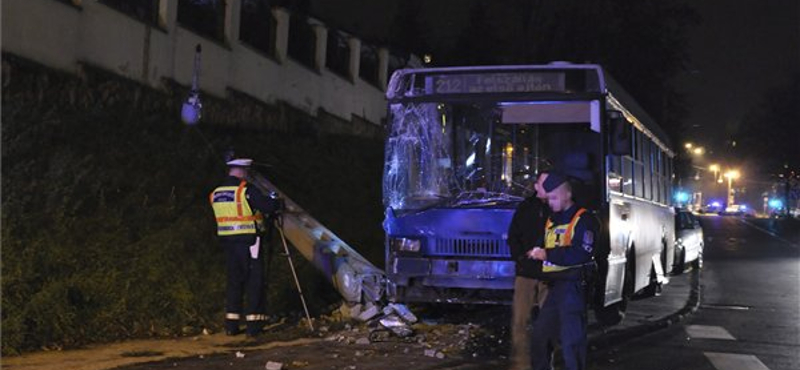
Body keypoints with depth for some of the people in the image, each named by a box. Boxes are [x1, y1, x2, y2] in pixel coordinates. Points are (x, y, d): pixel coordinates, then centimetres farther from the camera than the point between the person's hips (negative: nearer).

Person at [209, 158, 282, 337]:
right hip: (248, 241, -6)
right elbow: (269, 207, -17)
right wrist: (277, 204, 7)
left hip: (227, 241, 6)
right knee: (254, 281, 2)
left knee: (234, 281, 14)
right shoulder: (246, 191, -13)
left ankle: (231, 325, 15)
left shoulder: (215, 194, 8)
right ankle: (254, 325, 1)